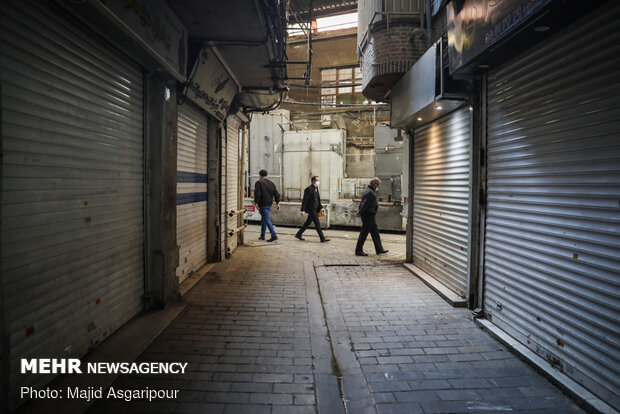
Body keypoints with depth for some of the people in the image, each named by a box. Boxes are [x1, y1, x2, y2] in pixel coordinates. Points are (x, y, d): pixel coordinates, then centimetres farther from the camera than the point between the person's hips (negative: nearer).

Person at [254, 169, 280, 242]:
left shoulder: (258, 182, -7)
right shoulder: (271, 182, 12)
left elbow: (257, 194, -16)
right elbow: (276, 193, 11)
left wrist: (256, 203, -12)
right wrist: (277, 203, 14)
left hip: (263, 204, -7)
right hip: (269, 204, 7)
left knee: (266, 219, -8)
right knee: (263, 219, 17)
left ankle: (274, 235, -16)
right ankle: (262, 236, 22)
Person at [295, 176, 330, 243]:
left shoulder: (316, 188, 14)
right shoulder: (309, 189, -14)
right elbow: (304, 200, -16)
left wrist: (321, 207, 12)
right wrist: (303, 210, -19)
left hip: (315, 209, 9)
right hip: (311, 209, -9)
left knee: (308, 223, 14)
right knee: (317, 223, -8)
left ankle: (298, 234, 25)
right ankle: (322, 238, -5)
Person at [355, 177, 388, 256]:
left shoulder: (367, 190, 16)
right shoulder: (371, 193, -19)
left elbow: (362, 202, 16)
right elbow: (365, 204, -23)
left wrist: (360, 211, 9)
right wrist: (360, 212, -13)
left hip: (370, 215, 11)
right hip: (368, 215, -11)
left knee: (375, 231, 14)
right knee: (364, 232, -5)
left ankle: (379, 250, 21)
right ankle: (358, 251, 2)